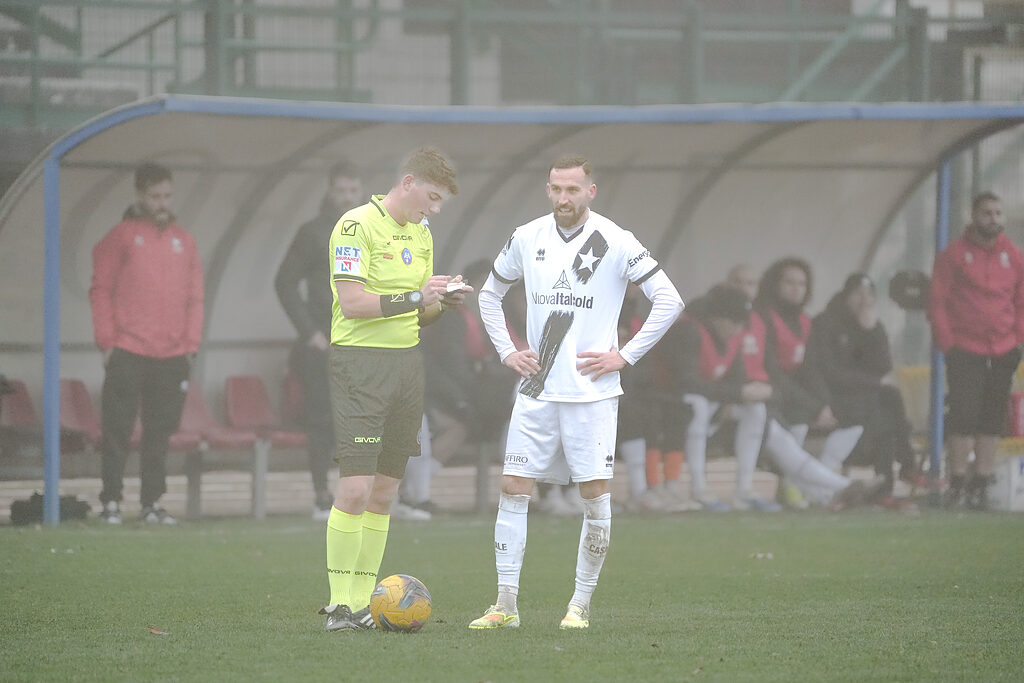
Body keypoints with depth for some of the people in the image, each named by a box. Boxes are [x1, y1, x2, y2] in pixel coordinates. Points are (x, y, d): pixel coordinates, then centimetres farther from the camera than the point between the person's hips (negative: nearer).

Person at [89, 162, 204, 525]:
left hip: (172, 355, 4)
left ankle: (152, 503, 10)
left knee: (160, 433, 6)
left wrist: (191, 341, 6)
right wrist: (107, 340, -7)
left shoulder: (183, 240, 14)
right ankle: (111, 502, 0)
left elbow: (194, 296, 16)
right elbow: (101, 290, 0)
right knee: (118, 430, -3)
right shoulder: (121, 236, 2)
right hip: (128, 354, -4)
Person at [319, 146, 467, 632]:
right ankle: (339, 604, -7)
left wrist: (441, 302, 1)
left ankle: (362, 601, 10)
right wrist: (415, 297, -18)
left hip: (407, 361, 8)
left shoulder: (420, 235, 17)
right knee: (356, 487, -12)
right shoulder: (357, 225, -9)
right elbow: (353, 302, -17)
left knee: (384, 492, 6)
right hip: (360, 361, -8)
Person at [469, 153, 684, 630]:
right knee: (513, 488, -3)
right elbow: (490, 294, 23)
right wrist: (506, 351, 10)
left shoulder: (615, 243, -5)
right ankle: (506, 604, 1)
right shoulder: (527, 239, 6)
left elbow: (669, 301, -3)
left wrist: (625, 356, -7)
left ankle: (581, 604, 6)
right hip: (537, 390, 3)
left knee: (595, 496, -5)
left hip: (592, 392, -3)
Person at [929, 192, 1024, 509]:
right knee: (964, 415, -9)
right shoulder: (954, 254, -1)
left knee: (992, 420, 5)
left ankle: (981, 482, 11)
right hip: (965, 350, -3)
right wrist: (946, 341, -7)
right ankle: (957, 481, -1)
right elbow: (937, 302, -1)